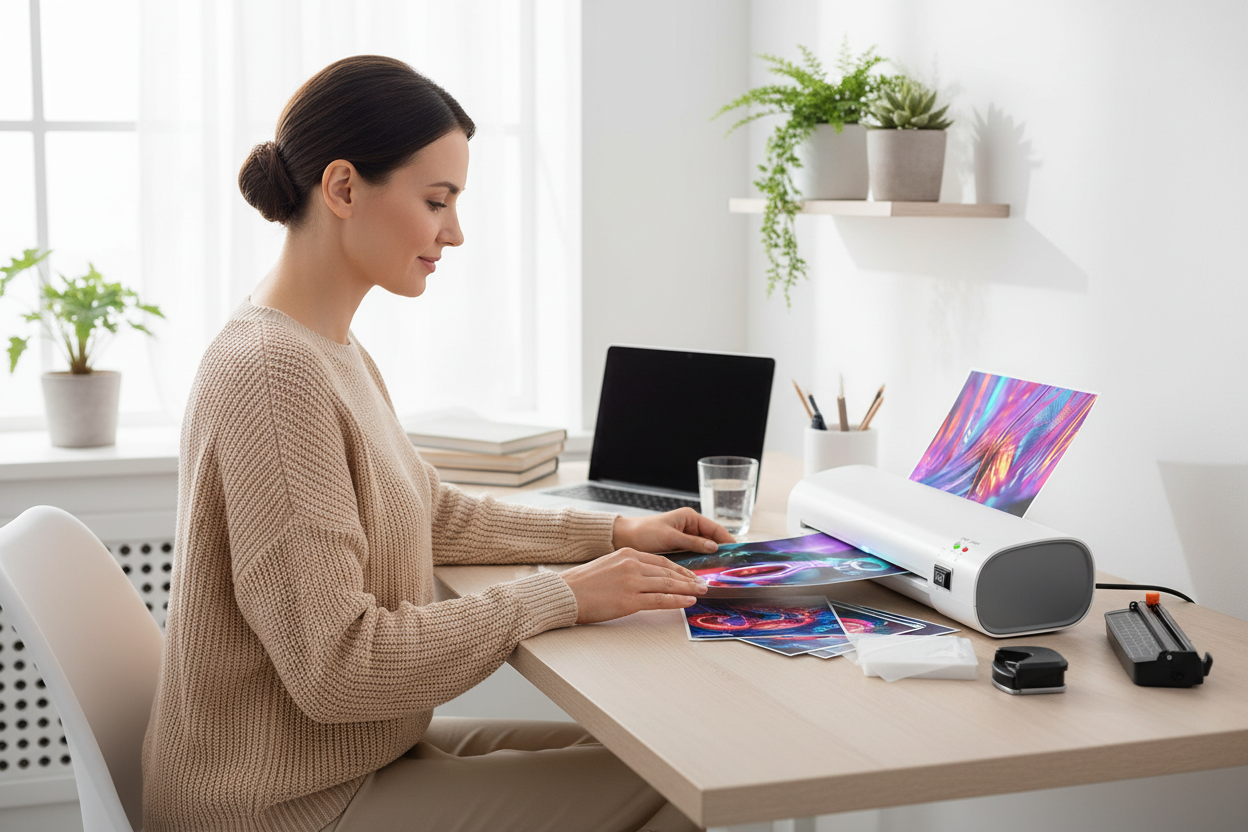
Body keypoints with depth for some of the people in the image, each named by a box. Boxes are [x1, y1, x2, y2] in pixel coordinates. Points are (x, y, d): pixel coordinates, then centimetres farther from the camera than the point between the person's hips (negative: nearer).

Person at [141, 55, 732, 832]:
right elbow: (334, 666, -26)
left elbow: (434, 514, 20)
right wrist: (559, 598, -19)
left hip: (351, 757, 10)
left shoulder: (334, 350, 8)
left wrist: (613, 532, 10)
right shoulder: (273, 371, -24)